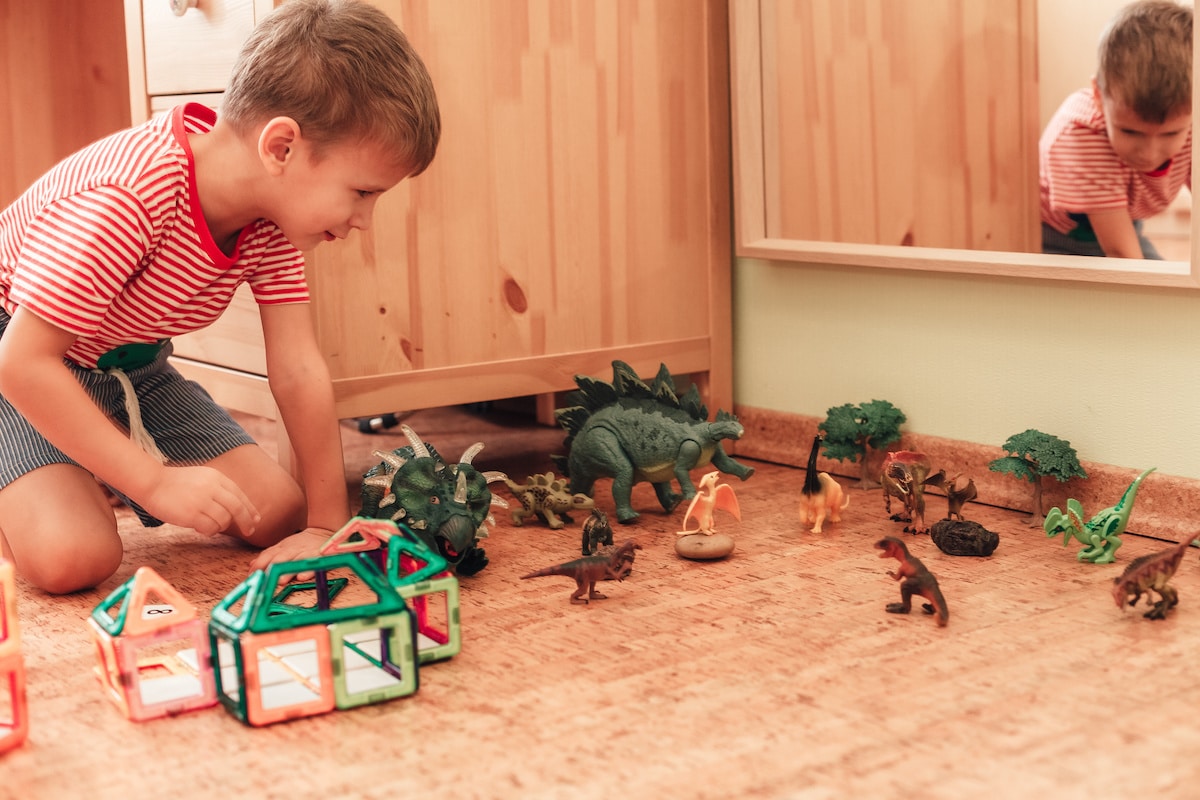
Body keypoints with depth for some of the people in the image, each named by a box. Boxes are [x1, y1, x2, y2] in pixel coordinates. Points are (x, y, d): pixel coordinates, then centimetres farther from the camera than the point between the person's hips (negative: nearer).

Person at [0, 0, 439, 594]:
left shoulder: (271, 220, -13)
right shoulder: (127, 200, -38)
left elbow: (298, 371, -13)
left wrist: (328, 523, -17)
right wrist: (153, 481, -36)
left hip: (130, 366, 7)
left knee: (280, 516, -3)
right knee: (72, 557, -28)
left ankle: (98, 475, 18)